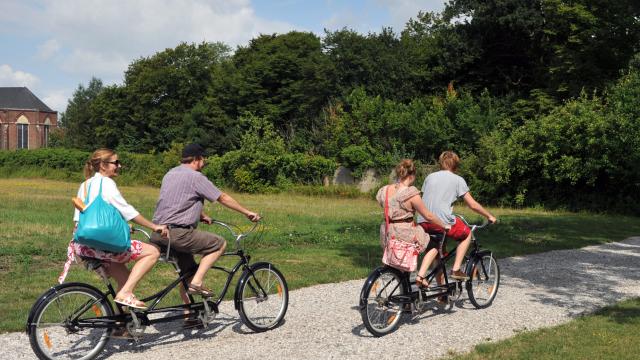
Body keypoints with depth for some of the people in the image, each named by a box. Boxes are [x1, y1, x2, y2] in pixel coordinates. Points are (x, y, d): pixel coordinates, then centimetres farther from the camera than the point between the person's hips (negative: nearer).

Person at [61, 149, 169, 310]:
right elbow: (127, 211, -14)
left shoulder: (84, 185, 19)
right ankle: (125, 294, -15)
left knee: (126, 280, 19)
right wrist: (154, 226, -10)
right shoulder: (106, 183, -8)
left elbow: (78, 219, 22)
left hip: (82, 245, 10)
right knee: (152, 252, -9)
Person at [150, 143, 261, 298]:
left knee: (187, 271, 20)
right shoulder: (196, 177, -8)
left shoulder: (170, 173, 18)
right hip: (177, 232, -9)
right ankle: (196, 282, -8)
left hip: (158, 233, 9)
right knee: (220, 243, -2)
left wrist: (203, 216, 37)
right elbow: (223, 198, -3)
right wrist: (247, 212, 6)